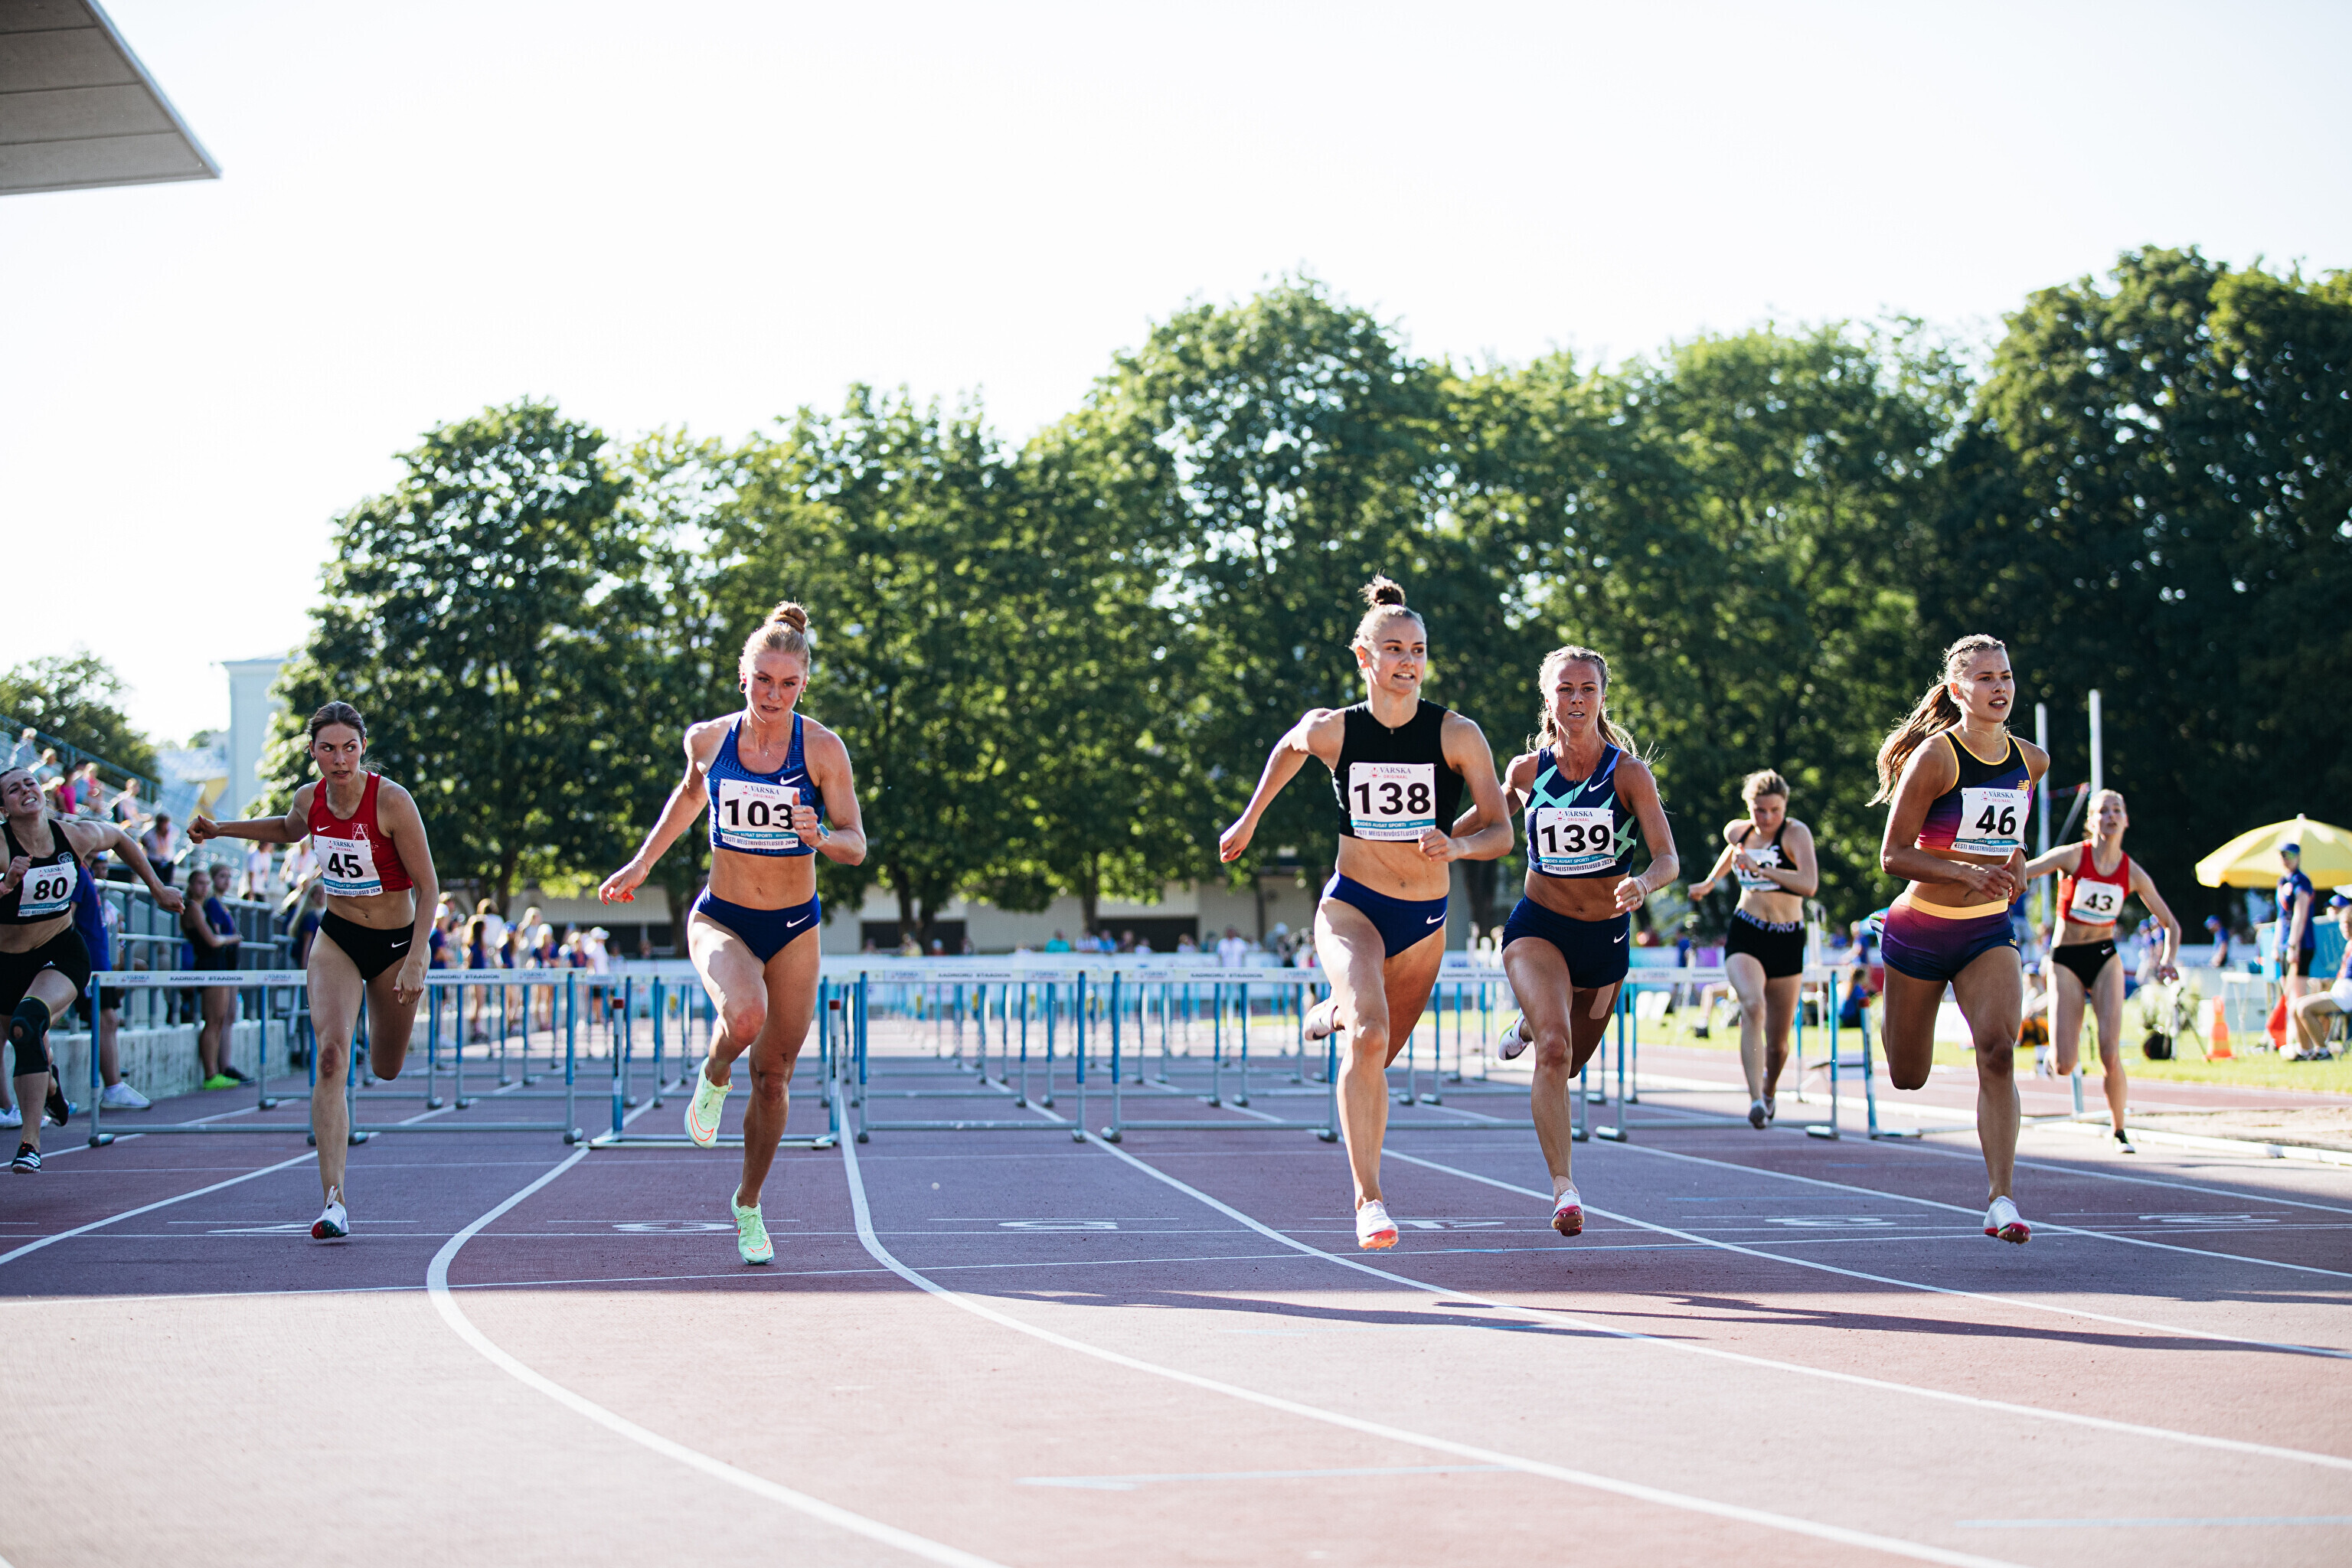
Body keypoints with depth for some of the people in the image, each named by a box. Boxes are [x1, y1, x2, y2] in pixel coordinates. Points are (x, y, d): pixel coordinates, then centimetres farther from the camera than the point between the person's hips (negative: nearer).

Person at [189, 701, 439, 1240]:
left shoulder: (392, 800, -21)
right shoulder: (309, 799, -7)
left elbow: (428, 887, -16)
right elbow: (289, 830, 20)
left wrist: (416, 961, -24)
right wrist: (220, 829, 11)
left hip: (395, 941, -2)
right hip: (336, 938, 2)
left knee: (385, 1069, 16)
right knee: (331, 1057, -20)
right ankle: (334, 1201, -24)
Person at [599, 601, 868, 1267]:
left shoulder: (823, 749, -12)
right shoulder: (708, 739, -6)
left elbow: (856, 845, -9)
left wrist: (819, 837, -30)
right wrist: (641, 863, 18)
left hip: (794, 928, 0)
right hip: (720, 918, 0)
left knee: (773, 1077, 7)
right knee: (744, 1015, -33)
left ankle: (748, 1204, 29)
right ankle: (713, 1078, 3)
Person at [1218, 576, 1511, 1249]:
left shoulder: (1457, 734, -10)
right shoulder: (1332, 729, -7)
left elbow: (1501, 833, -9)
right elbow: (1289, 748, 17)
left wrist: (1458, 844, -30)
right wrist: (1249, 820, 24)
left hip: (1426, 919, 2)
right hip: (1352, 907, -2)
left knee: (1378, 1052, 18)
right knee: (1369, 1036, -28)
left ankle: (1338, 1013, 56)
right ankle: (1369, 1197, -26)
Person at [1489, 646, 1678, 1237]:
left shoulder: (1629, 773, -12)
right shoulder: (1527, 769, -6)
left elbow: (1668, 859, -18)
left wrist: (1643, 884, -38)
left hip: (1605, 936, 1)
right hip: (1538, 927, -1)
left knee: (1571, 1061, 21)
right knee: (1554, 1049, -27)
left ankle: (1529, 1024, 57)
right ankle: (1564, 1188, -27)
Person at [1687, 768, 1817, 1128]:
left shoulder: (1796, 833, -12)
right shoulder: (1737, 831, 2)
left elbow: (1809, 884, -29)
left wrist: (1761, 867, -34)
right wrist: (1710, 882, 39)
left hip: (1787, 941, -1)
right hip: (1745, 936, 1)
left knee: (1778, 1041, 8)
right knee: (1752, 1007, -28)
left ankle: (1770, 1090, 41)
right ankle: (1755, 1100, -36)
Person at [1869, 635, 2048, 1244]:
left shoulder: (2031, 761, 2)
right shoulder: (1934, 756, -14)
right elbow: (1893, 855, -15)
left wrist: (2013, 856, 5)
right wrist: (1967, 871, -28)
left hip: (1989, 933, 3)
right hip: (1921, 930, -3)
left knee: (1998, 1047, -22)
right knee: (1907, 1078, 9)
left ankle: (2002, 1200, -23)